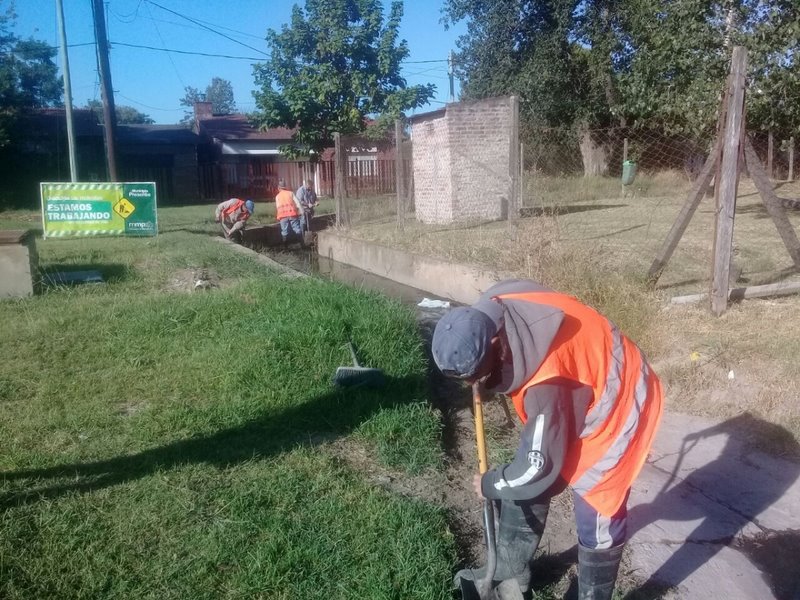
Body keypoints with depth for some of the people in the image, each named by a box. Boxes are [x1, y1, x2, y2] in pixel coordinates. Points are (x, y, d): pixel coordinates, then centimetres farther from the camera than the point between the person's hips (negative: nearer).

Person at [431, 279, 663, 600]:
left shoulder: (546, 381, -41)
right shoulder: (492, 311, -19)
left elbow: (539, 465, -28)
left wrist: (489, 484, -10)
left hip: (615, 406, -9)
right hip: (582, 389, 9)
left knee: (598, 517, 0)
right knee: (522, 483, 15)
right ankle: (509, 569, 34)